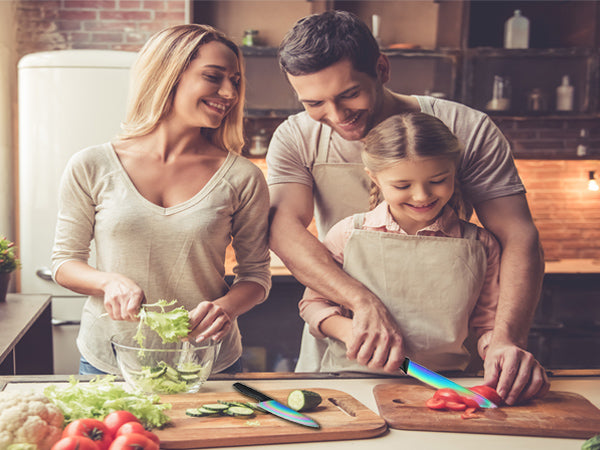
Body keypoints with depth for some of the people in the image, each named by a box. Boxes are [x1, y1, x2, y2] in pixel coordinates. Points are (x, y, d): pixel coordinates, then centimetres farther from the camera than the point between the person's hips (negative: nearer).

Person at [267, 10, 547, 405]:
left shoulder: (468, 131, -8)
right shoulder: (295, 139, -2)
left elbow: (518, 235, -12)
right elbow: (285, 228, -16)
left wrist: (507, 340, -28)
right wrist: (364, 302, -31)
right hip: (339, 356, 2)